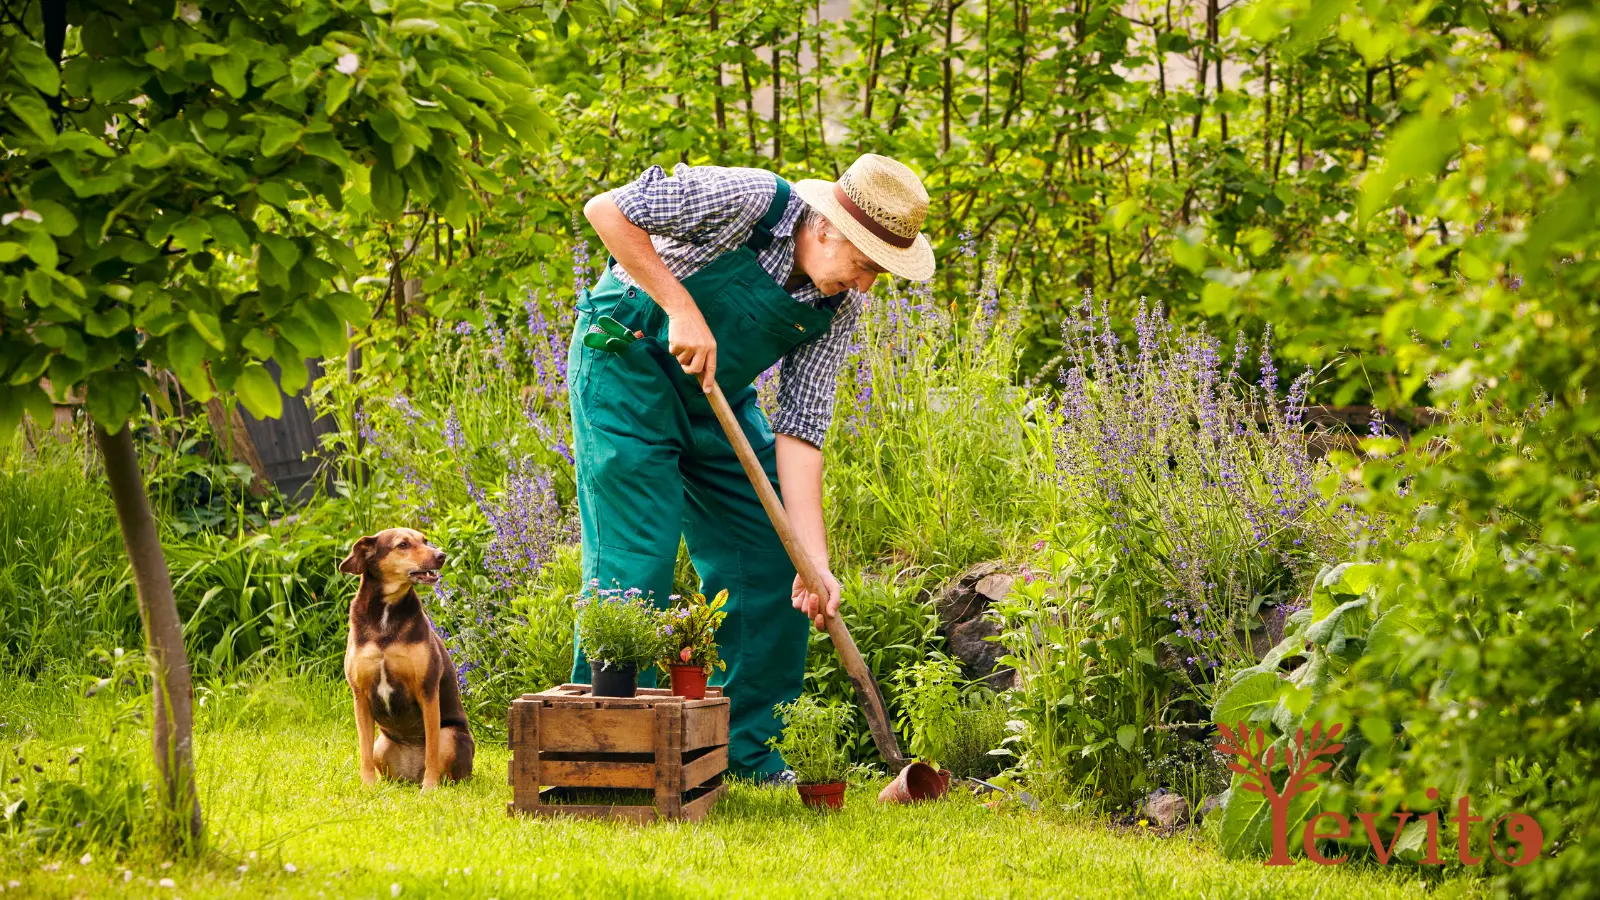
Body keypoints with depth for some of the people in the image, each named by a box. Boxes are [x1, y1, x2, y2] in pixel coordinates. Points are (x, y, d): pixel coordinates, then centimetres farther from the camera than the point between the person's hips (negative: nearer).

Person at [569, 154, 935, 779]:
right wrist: (680, 306, -29)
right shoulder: (747, 201, -26)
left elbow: (800, 429, -9)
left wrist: (815, 563, -17)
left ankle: (747, 750, 12)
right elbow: (606, 210, -23)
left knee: (773, 561, 1)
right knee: (636, 561, -13)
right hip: (627, 359, -7)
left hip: (716, 395, 7)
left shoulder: (840, 306, -9)